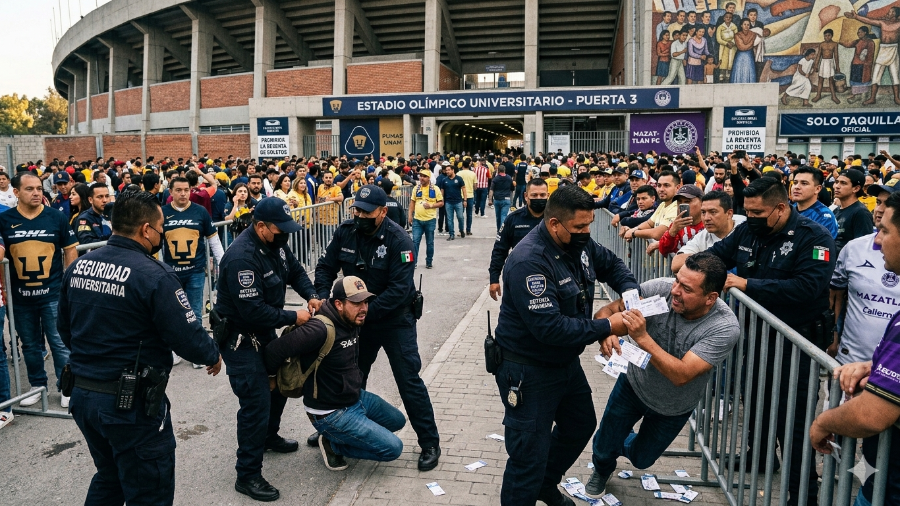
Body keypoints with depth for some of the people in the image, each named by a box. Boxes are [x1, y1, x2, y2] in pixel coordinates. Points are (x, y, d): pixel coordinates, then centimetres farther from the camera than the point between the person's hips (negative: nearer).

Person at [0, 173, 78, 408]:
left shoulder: (57, 217, -4)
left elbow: (70, 251, 0)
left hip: (53, 294, -2)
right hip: (21, 296, 2)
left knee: (60, 343, 4)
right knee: (30, 345, 16)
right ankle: (37, 385, 32)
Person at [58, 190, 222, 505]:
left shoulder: (77, 267, 2)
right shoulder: (153, 276, -21)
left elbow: (64, 328, 13)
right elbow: (187, 336, -19)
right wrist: (213, 356, 1)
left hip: (82, 395, 8)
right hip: (132, 405, -8)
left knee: (107, 480, 28)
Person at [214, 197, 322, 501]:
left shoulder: (275, 243, -3)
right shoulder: (242, 257, -31)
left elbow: (295, 271, 11)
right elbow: (253, 310, -33)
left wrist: (311, 295, -8)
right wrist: (293, 318, -22)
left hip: (265, 331, 10)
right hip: (240, 337, -9)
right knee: (256, 401, -9)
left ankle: (269, 436, 48)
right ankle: (248, 475, 4)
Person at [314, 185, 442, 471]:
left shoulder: (398, 240, -22)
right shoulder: (345, 232, -7)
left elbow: (399, 289, -28)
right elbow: (326, 267, -1)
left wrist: (366, 312, -30)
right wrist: (322, 296, -19)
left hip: (395, 321, -5)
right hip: (359, 318, 5)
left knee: (409, 381, -3)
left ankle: (430, 444, 10)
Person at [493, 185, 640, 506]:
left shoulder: (578, 242, -4)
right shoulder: (529, 261, -30)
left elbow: (611, 265, 15)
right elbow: (550, 327, -34)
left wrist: (631, 292, -5)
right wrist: (607, 327, -26)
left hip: (566, 360, 10)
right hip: (528, 371, -9)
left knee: (581, 426, 27)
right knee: (529, 458, -2)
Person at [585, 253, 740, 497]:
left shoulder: (725, 328, -34)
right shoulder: (660, 288, -29)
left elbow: (681, 375, -40)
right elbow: (608, 311, -21)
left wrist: (642, 338, -49)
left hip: (673, 409, 0)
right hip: (633, 385, 1)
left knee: (641, 459, 20)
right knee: (604, 447, 11)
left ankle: (623, 445, 57)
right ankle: (602, 470, 49)